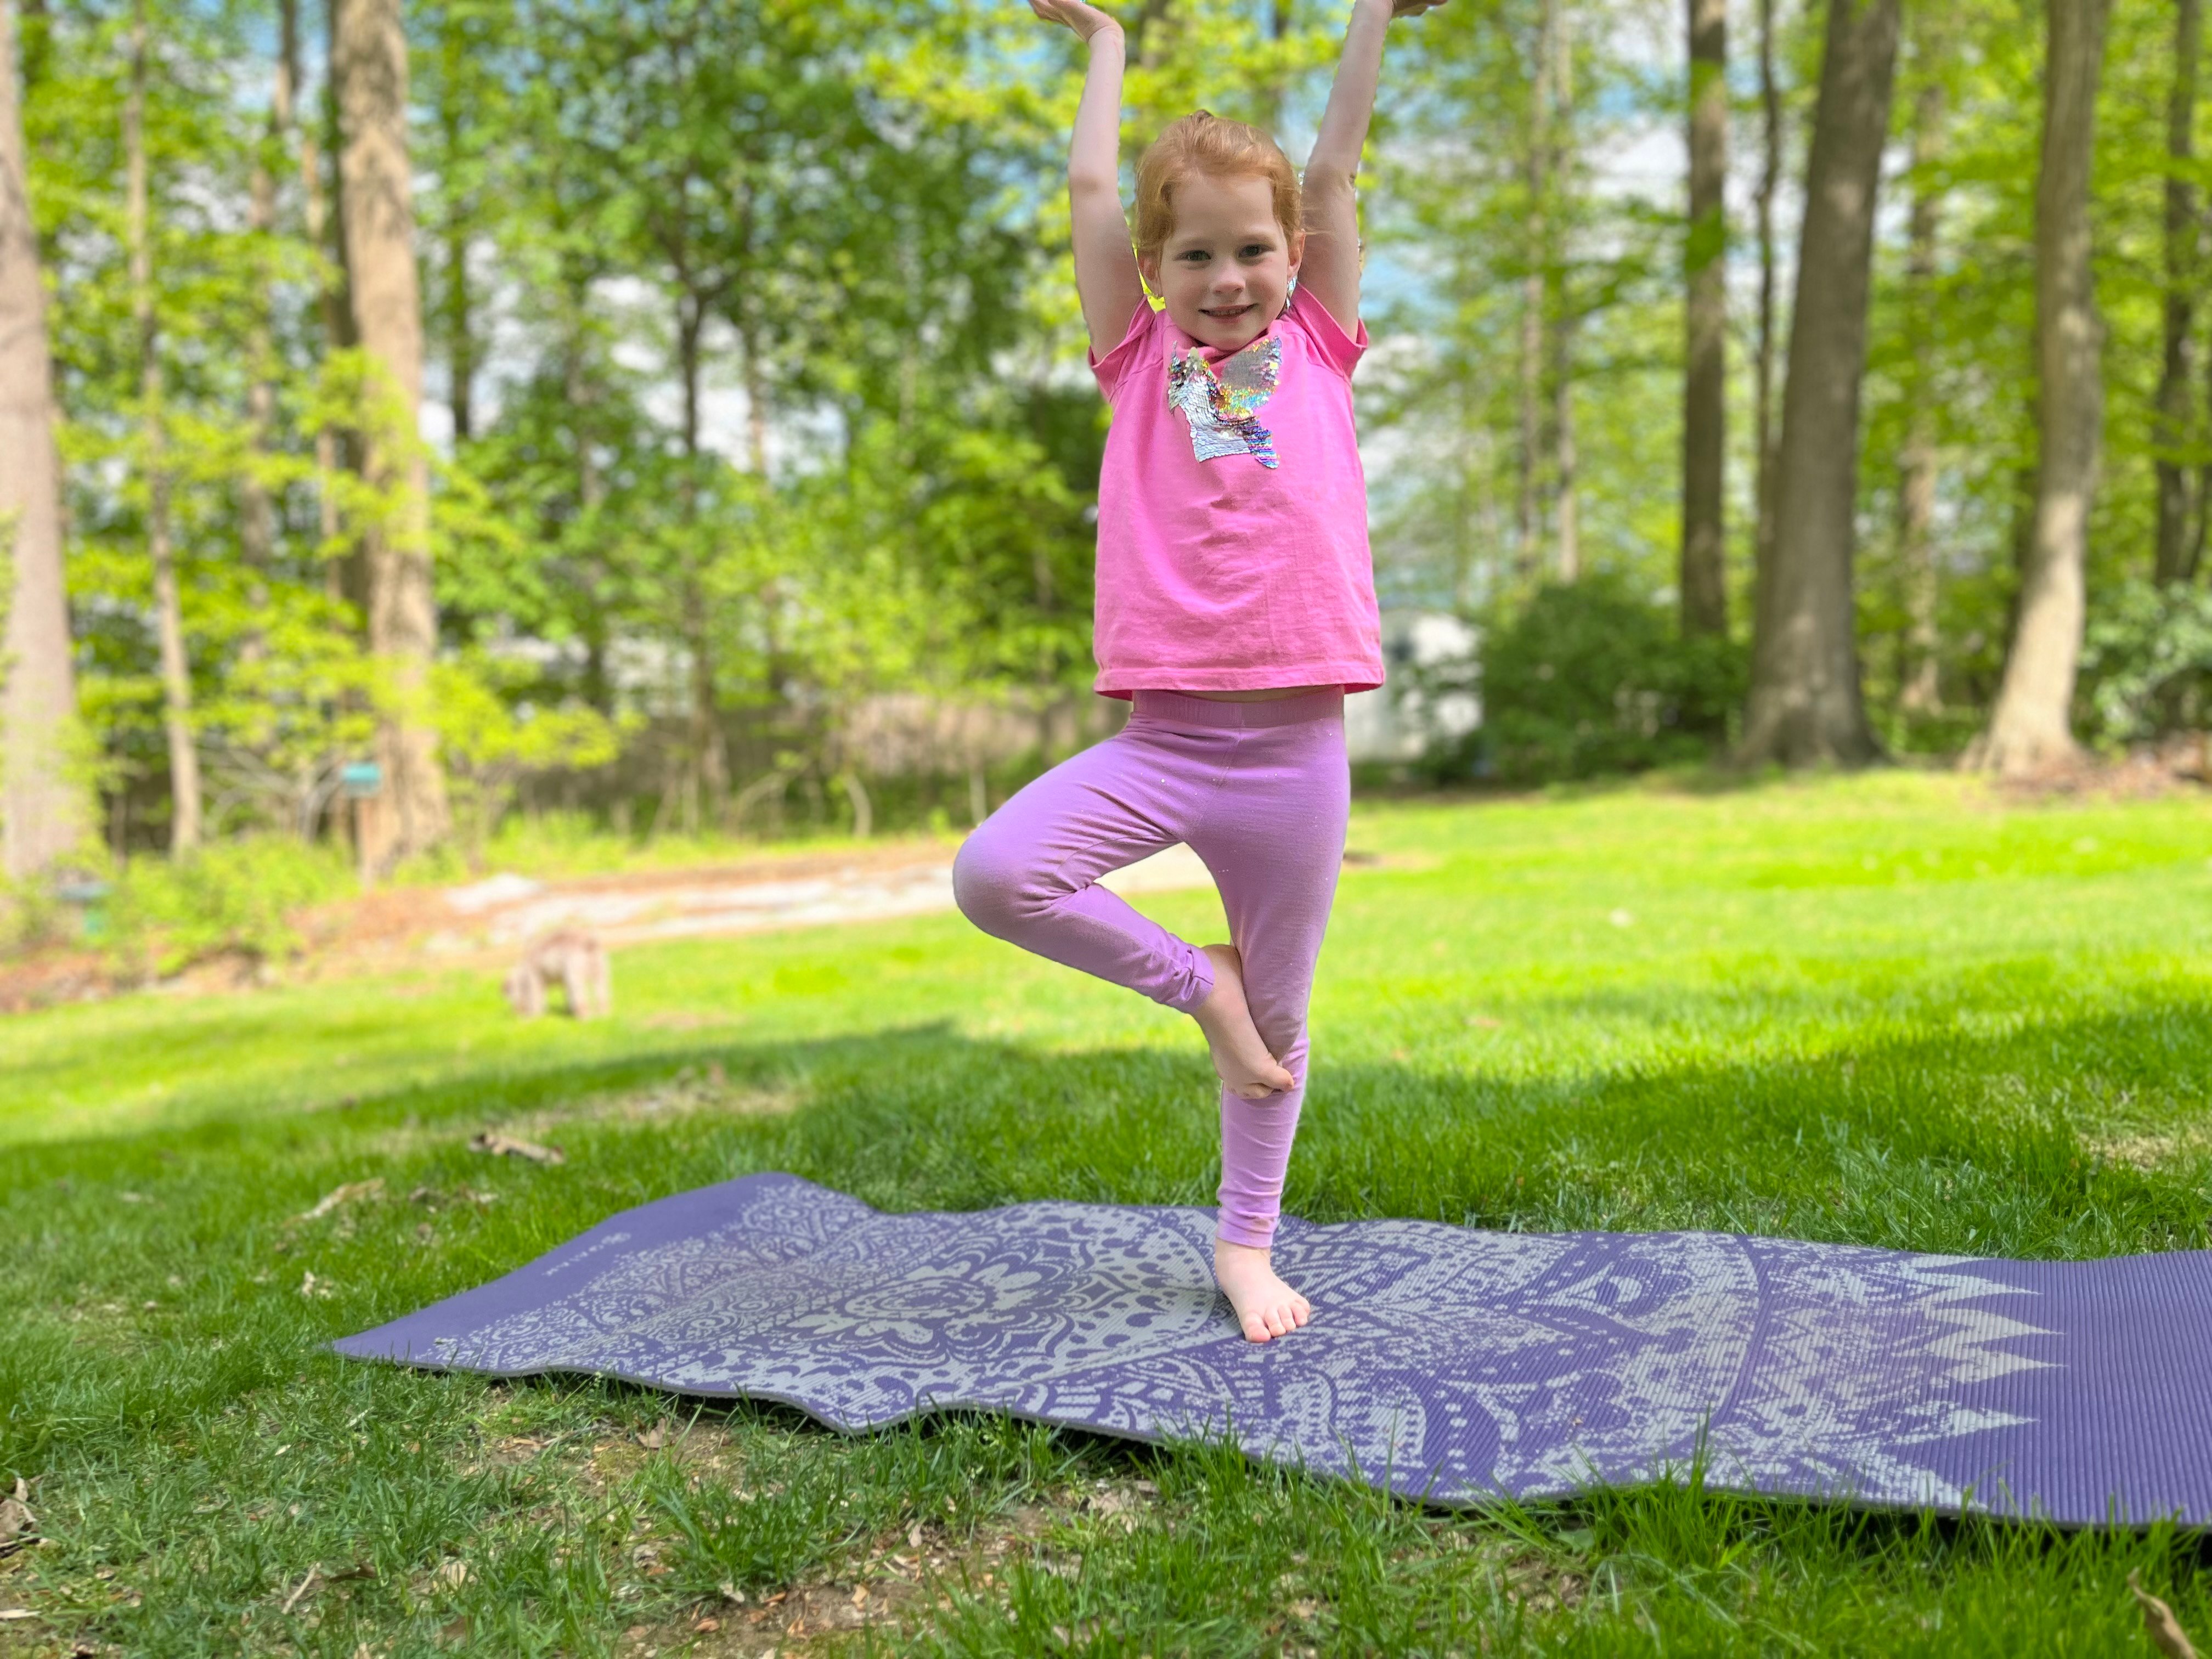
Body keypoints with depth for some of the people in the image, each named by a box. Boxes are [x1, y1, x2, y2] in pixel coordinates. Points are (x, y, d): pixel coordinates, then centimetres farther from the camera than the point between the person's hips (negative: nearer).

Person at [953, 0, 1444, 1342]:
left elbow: (1337, 172, 11)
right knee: (992, 875, -22)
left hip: (1295, 745, 0)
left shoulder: (1319, 350, 11)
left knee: (1279, 1017, 8)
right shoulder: (1139, 362, 10)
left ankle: (1248, 1243, 28)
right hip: (1159, 738, 0)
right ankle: (1193, 981, 2)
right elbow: (1093, 187, 12)